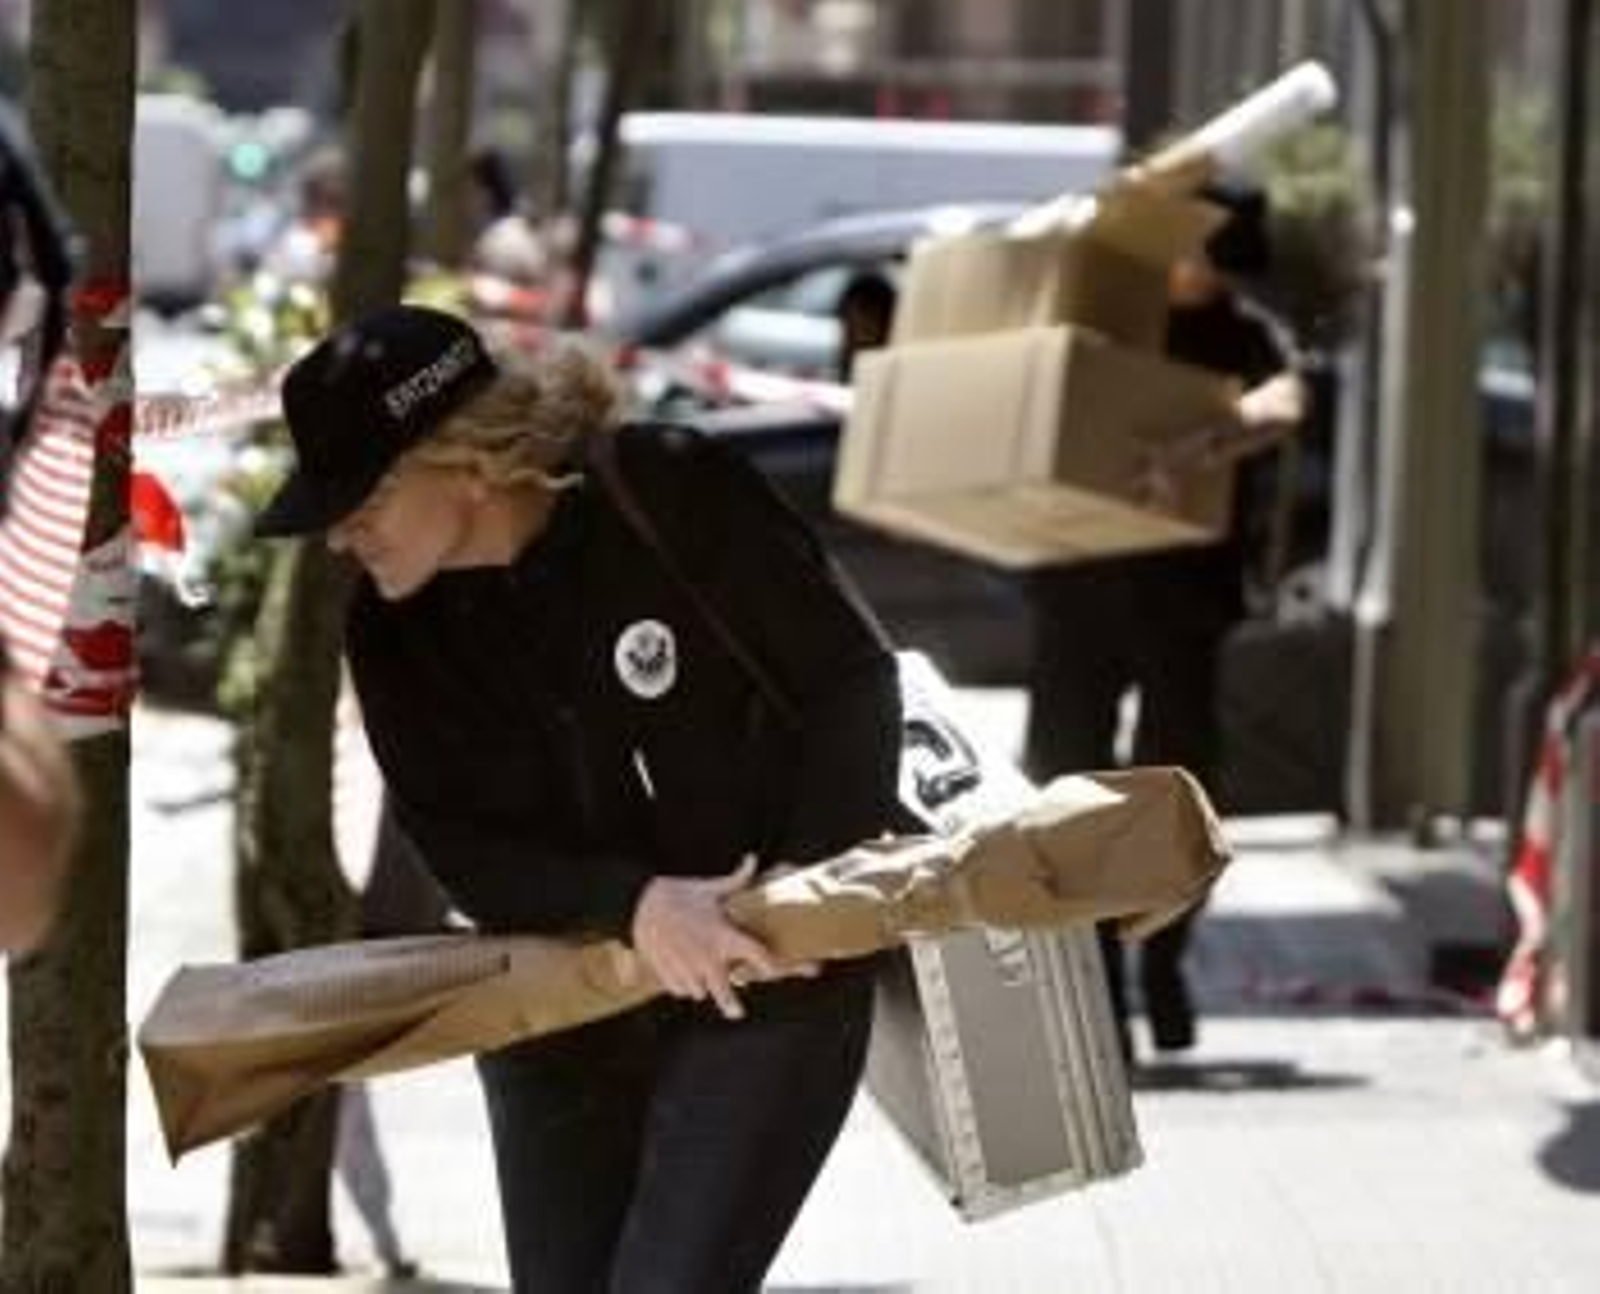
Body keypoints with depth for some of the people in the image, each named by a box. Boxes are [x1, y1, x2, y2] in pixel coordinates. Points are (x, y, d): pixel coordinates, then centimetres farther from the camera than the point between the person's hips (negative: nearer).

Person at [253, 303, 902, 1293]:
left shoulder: (673, 496, -20)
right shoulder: (392, 629, -5)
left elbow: (851, 680, -12)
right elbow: (460, 849, -10)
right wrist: (628, 904, -27)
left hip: (766, 986, -5)